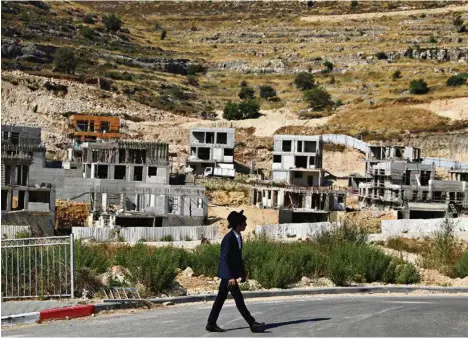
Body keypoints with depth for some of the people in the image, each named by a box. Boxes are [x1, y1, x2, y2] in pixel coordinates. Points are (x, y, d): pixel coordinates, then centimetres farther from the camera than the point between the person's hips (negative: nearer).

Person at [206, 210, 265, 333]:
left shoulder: (238, 237, 9)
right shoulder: (229, 238, -19)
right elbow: (224, 259, -21)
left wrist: (243, 272, 17)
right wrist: (230, 277, -24)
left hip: (231, 273, 9)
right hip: (227, 273, -9)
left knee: (221, 298, 11)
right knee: (238, 299, -7)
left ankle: (211, 324, 17)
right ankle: (252, 324, -6)